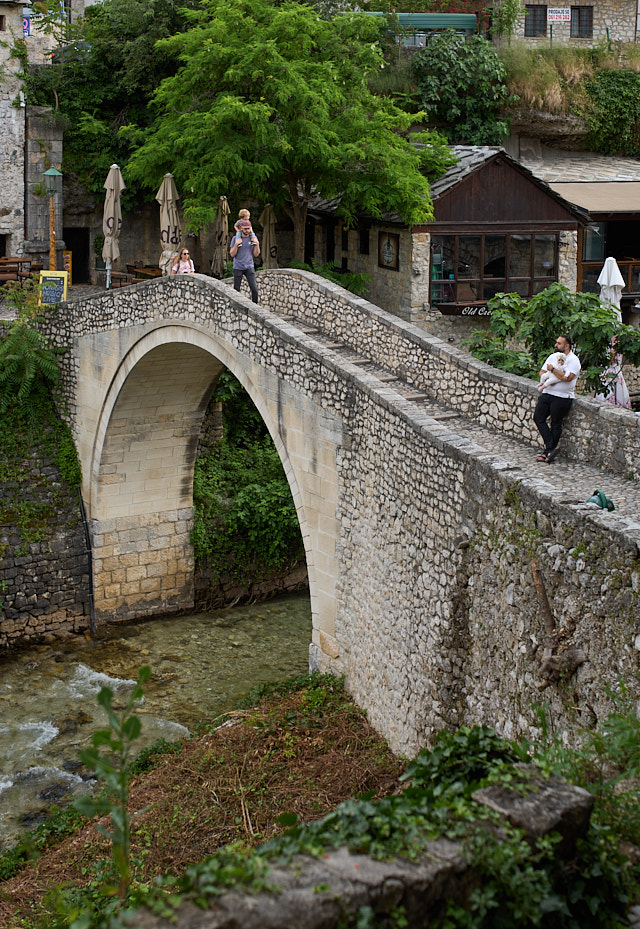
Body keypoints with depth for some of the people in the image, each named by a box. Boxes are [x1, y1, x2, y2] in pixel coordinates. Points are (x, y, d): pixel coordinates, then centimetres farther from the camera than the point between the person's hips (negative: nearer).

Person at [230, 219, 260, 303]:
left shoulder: (253, 238, 3)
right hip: (238, 268, -1)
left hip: (249, 267, 1)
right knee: (236, 290, 3)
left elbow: (256, 254, 4)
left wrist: (257, 244, -11)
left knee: (254, 289, -9)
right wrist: (236, 244, -17)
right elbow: (232, 254, -4)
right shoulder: (235, 238, -2)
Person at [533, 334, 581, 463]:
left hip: (562, 397, -7)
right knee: (538, 418, -2)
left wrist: (552, 369, -11)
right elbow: (541, 372, 15)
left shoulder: (573, 360, -8)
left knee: (556, 424, -1)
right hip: (547, 393, 7)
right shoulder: (552, 357, 14)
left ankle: (548, 450, 8)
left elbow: (567, 377, -21)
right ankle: (551, 448, -1)